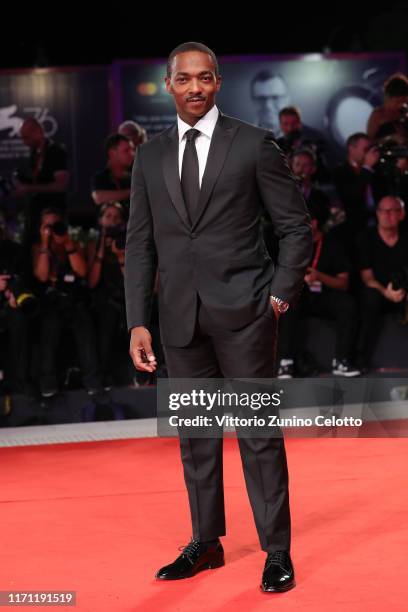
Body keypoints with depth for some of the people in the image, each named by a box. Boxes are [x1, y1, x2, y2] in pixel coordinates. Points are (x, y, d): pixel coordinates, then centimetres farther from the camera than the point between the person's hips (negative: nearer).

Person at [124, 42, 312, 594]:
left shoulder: (254, 145, -1)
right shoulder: (150, 156, 9)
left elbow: (296, 225, 2)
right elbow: (140, 243, 9)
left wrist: (281, 295, -5)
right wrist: (138, 321, 2)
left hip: (243, 312, -4)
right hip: (180, 316, 4)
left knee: (259, 433, 0)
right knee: (195, 434, 11)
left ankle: (277, 552, 8)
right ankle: (206, 543, 22)